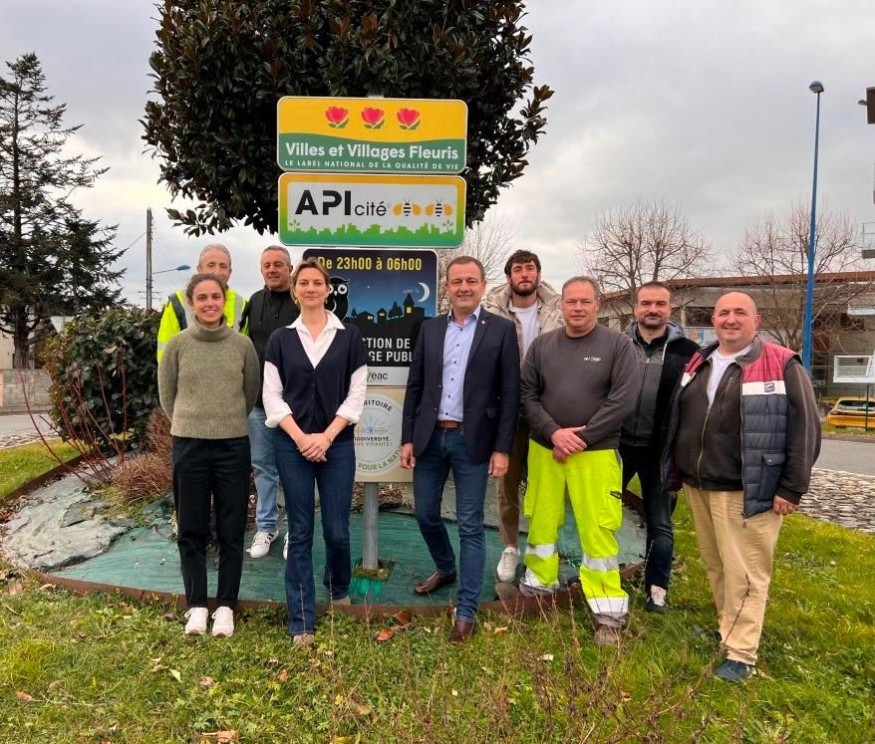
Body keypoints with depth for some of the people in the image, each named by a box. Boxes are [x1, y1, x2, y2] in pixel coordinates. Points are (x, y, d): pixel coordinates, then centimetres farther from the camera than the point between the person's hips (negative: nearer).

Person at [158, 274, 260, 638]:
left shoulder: (242, 344, 0)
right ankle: (196, 605, 23)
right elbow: (167, 395, 9)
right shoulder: (178, 344, -1)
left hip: (234, 445, 0)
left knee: (231, 530, 6)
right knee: (191, 529, 8)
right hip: (188, 445, 0)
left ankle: (226, 605, 20)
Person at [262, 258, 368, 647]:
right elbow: (272, 396, 1)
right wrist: (300, 437, -11)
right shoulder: (281, 339, 5)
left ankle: (339, 586, 38)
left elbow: (356, 394, -1)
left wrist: (326, 436, -10)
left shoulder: (349, 336, 2)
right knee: (300, 533, 5)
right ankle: (301, 623, 15)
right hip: (292, 445, 1)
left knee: (337, 530, 5)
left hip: (337, 444, 0)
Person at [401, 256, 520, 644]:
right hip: (430, 437, 4)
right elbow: (415, 387, 8)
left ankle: (466, 609, 15)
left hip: (472, 440, -4)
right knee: (425, 513, 15)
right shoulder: (430, 328, 7)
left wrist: (502, 448, -9)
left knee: (470, 526, 3)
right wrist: (407, 438, 3)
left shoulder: (501, 329, -3)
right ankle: (445, 568, 43)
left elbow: (510, 394, -5)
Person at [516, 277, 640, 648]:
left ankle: (608, 613, 13)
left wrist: (581, 439, -12)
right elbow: (526, 394, 4)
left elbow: (623, 399, -10)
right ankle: (539, 585, 32)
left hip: (596, 452, -3)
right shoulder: (542, 345, 5)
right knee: (541, 522, 11)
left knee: (597, 530, 0)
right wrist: (553, 432, -10)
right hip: (545, 448, 3)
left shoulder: (618, 344, -3)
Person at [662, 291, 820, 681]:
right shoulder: (698, 363, 11)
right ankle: (728, 627, 37)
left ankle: (741, 653, 13)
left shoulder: (782, 366, -8)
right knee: (714, 565, 18)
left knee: (744, 573, 0)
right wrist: (675, 470, 16)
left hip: (745, 492, -6)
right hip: (697, 487, 6)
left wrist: (791, 488, -12)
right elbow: (676, 420, 17)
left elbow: (805, 428, -10)